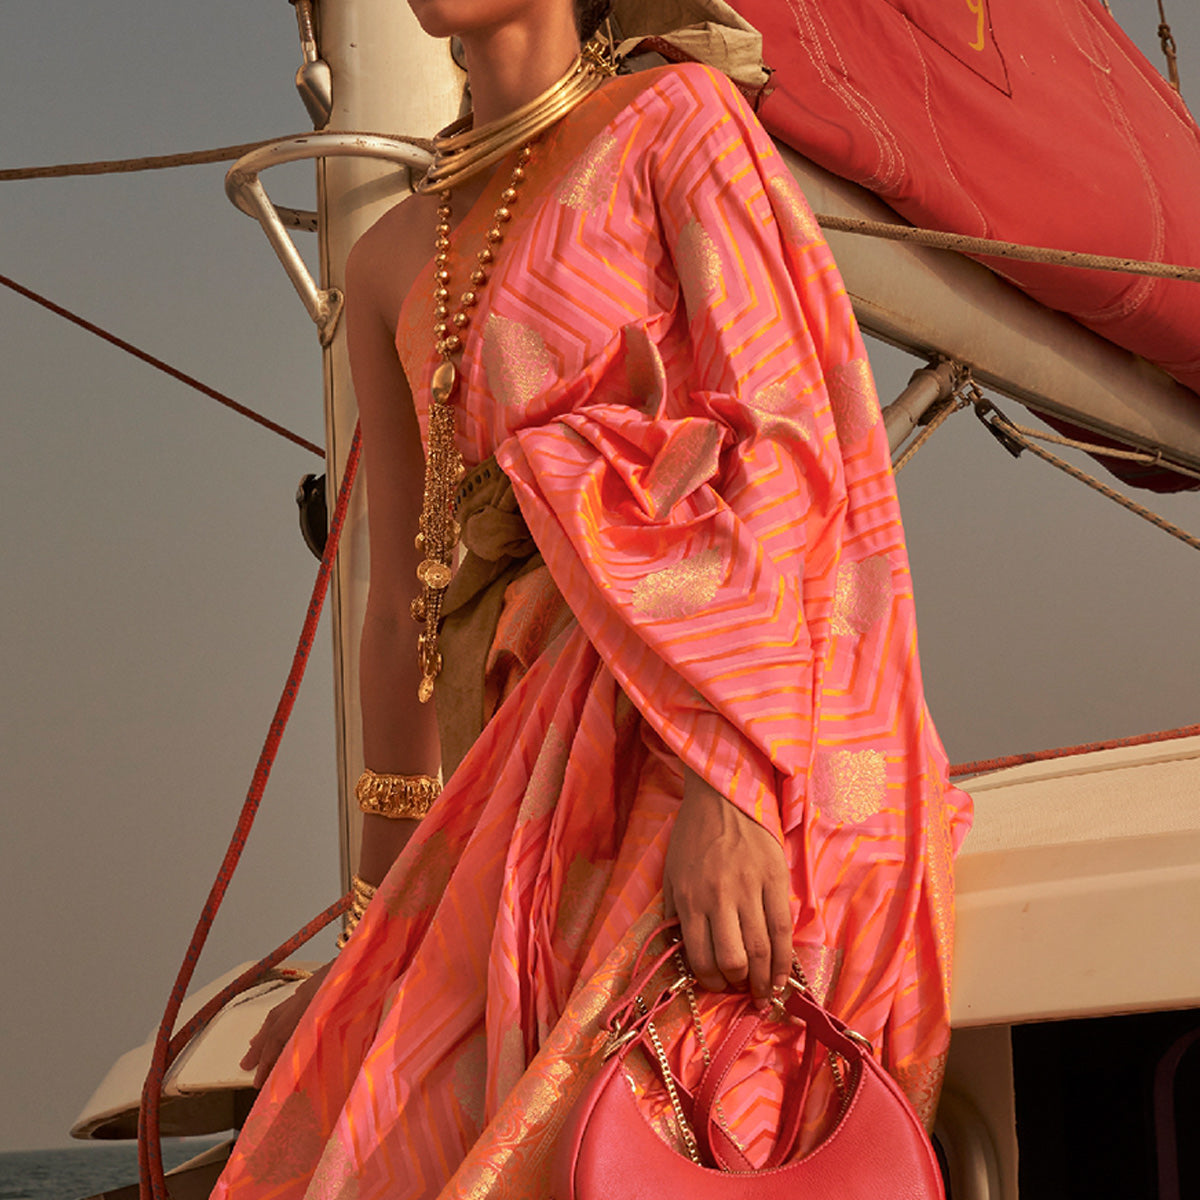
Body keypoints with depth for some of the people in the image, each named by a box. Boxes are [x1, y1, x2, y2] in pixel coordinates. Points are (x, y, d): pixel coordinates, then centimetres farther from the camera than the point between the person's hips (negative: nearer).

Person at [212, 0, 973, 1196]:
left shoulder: (675, 119, 3)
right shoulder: (395, 261, 21)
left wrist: (728, 781, -22)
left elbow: (785, 438, -9)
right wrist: (377, 933, 18)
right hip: (547, 774, 7)